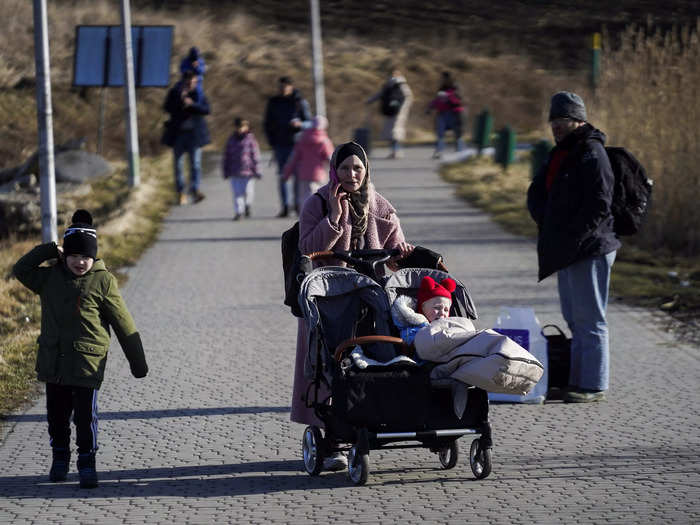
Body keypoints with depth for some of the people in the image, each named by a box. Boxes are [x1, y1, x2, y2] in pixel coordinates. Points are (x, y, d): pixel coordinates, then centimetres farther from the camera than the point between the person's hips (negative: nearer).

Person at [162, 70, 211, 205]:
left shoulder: (199, 94, 1)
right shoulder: (174, 92, 0)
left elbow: (206, 109, -10)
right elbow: (167, 108, -12)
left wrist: (191, 104, -22)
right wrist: (180, 100, -23)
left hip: (194, 132, 0)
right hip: (178, 132, 0)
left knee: (195, 163, -8)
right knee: (178, 164, 3)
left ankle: (195, 191, -8)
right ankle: (180, 193, 11)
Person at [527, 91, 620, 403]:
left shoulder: (592, 154, -13)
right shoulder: (561, 153, 16)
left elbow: (599, 205, -20)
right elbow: (536, 194, 19)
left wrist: (573, 235, -19)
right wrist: (546, 221, 1)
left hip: (589, 249, -10)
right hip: (565, 250, 10)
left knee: (589, 319, -5)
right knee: (574, 319, 15)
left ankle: (594, 386, -2)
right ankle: (578, 381, 22)